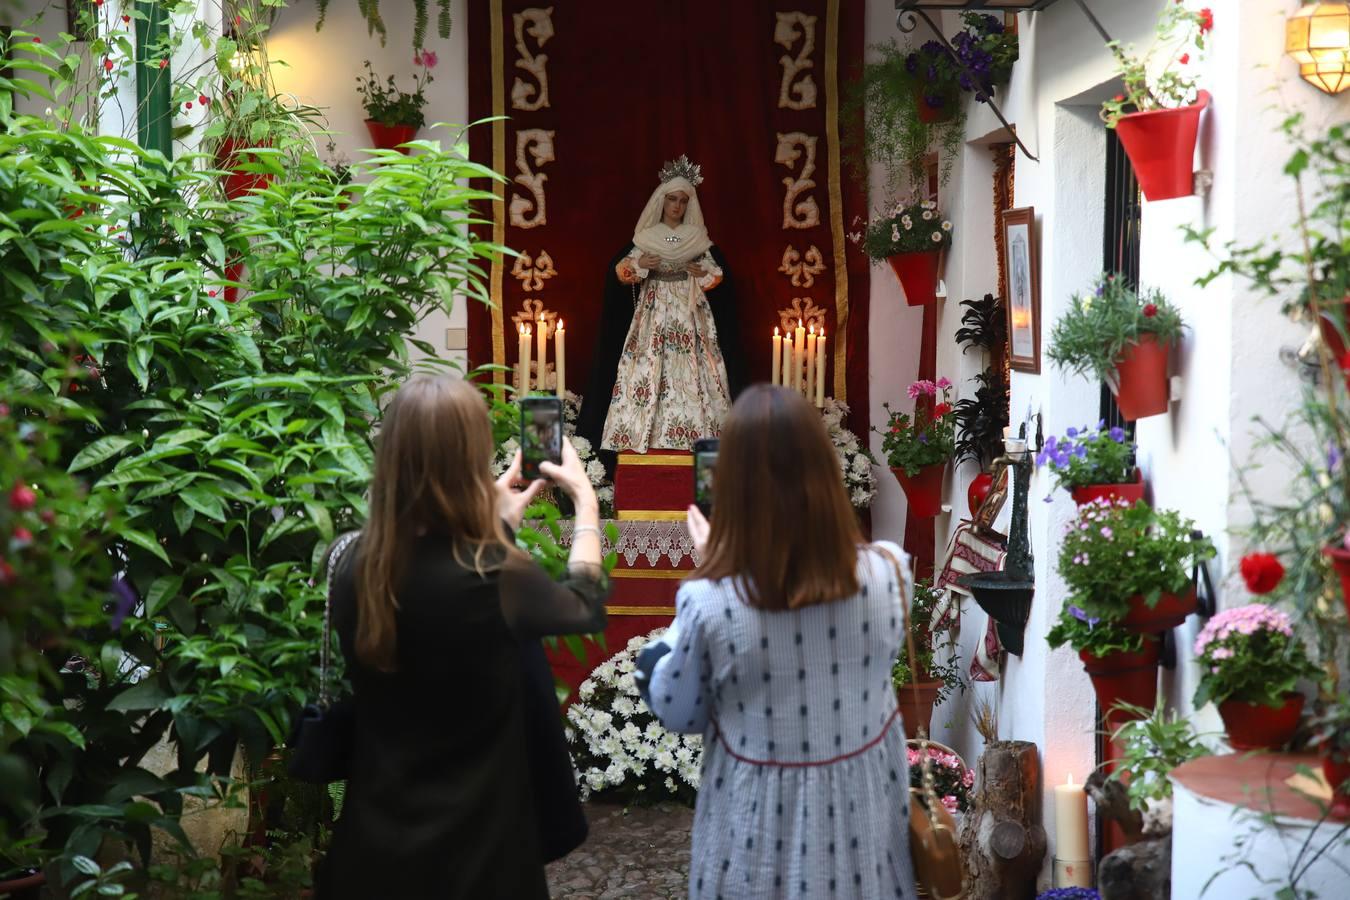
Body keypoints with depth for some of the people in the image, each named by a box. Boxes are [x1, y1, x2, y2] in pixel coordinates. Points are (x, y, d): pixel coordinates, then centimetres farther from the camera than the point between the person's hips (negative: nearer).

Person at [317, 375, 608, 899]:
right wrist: (585, 501, 12)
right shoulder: (496, 580, -24)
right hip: (474, 847, -4)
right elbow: (585, 606, -2)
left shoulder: (354, 569, -10)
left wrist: (500, 519, 20)